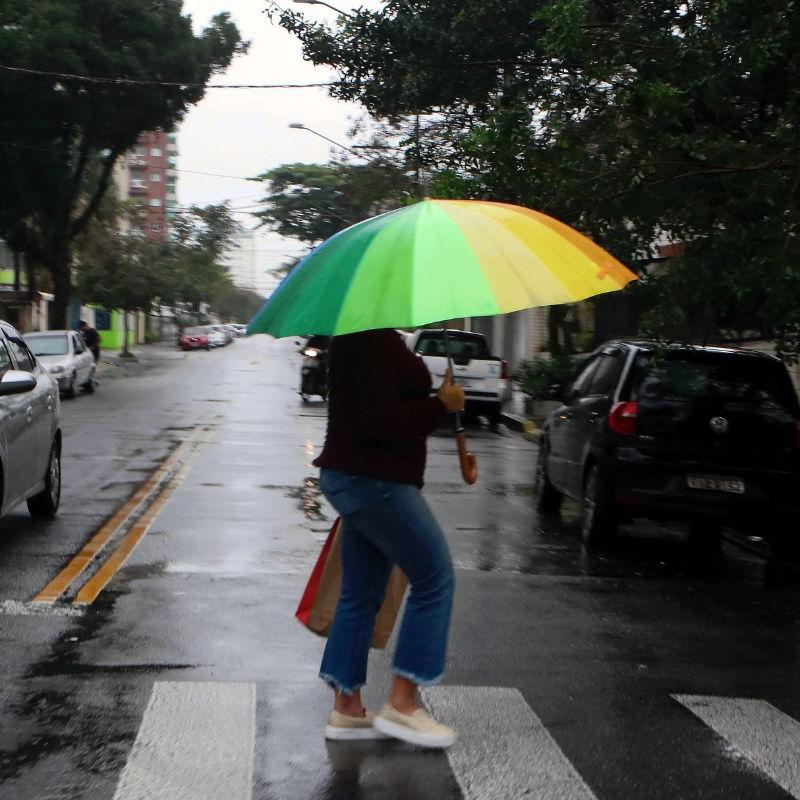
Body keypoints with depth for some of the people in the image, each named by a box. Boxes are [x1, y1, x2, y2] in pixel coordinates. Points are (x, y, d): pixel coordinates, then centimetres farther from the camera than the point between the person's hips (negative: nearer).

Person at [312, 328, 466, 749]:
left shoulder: (362, 337, 15)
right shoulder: (373, 342, -19)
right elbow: (378, 419, -24)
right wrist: (441, 404, -15)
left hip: (352, 477, 11)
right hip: (374, 481, -11)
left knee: (360, 593, 13)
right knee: (434, 579, -3)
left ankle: (346, 708, 20)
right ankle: (402, 703, 1)